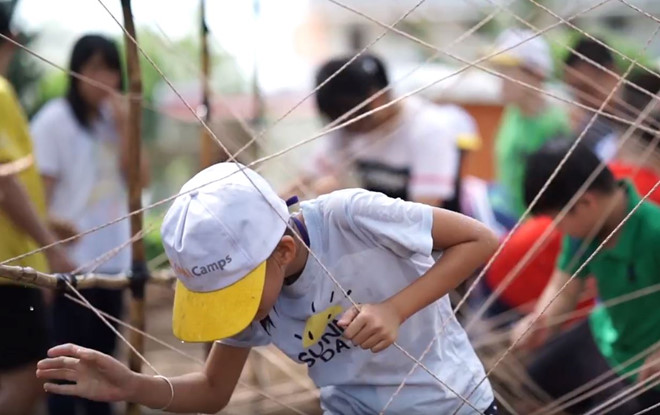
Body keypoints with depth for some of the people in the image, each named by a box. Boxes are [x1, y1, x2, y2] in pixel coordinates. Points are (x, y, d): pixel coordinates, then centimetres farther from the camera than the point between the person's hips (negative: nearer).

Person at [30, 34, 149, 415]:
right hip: (71, 263, -6)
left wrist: (124, 127, -9)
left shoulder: (112, 120, 10)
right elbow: (40, 191, -12)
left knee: (102, 354, 15)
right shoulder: (54, 119, -10)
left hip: (112, 261, 7)